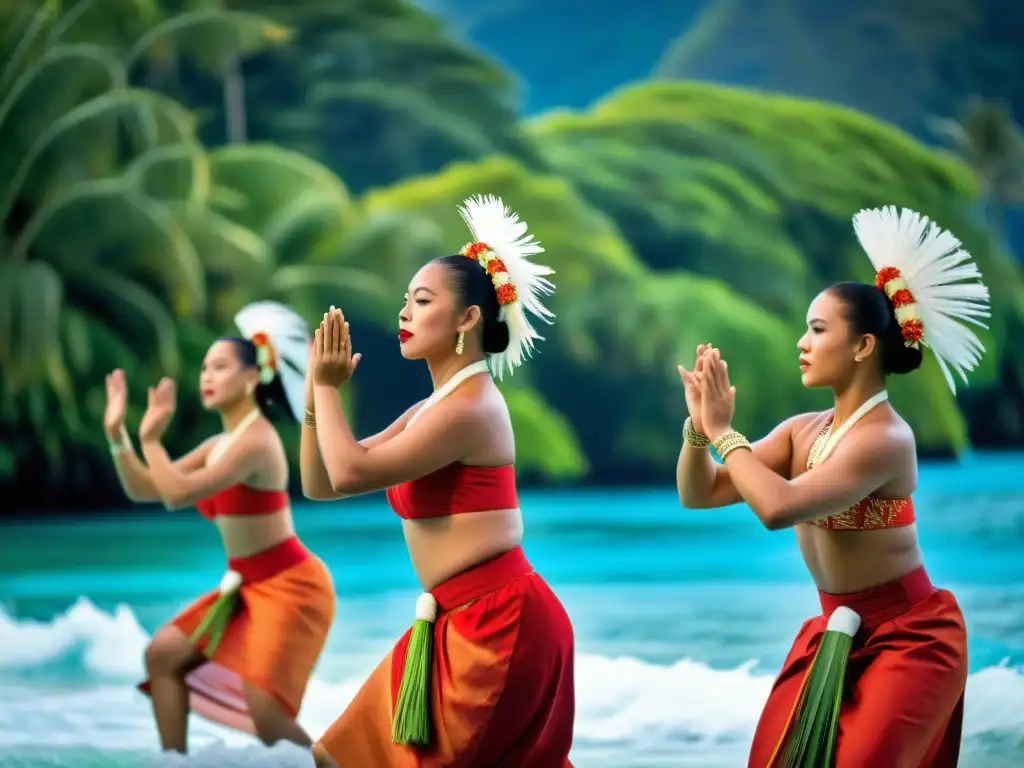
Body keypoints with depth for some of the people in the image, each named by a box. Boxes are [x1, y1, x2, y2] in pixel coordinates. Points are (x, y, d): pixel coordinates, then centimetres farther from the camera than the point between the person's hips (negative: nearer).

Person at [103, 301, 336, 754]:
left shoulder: (256, 440, -21)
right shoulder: (218, 446, 9)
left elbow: (177, 494, -29)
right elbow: (142, 489, 10)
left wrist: (151, 439, -19)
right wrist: (116, 432, 1)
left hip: (290, 587, -10)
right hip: (248, 586, 10)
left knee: (265, 713, -18)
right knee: (163, 653, 6)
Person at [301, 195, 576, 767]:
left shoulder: (470, 406, -15)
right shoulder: (430, 410, 15)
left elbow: (349, 473, -19)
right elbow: (320, 483, 16)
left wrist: (327, 386, -6)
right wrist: (317, 391, 5)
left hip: (498, 621, -10)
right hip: (467, 622, 10)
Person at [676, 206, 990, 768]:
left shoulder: (884, 437, -22)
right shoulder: (803, 430, 1)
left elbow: (778, 507, -33)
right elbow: (698, 495, 3)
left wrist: (724, 431, -22)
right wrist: (698, 427, -14)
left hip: (908, 638, -8)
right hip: (835, 634, 8)